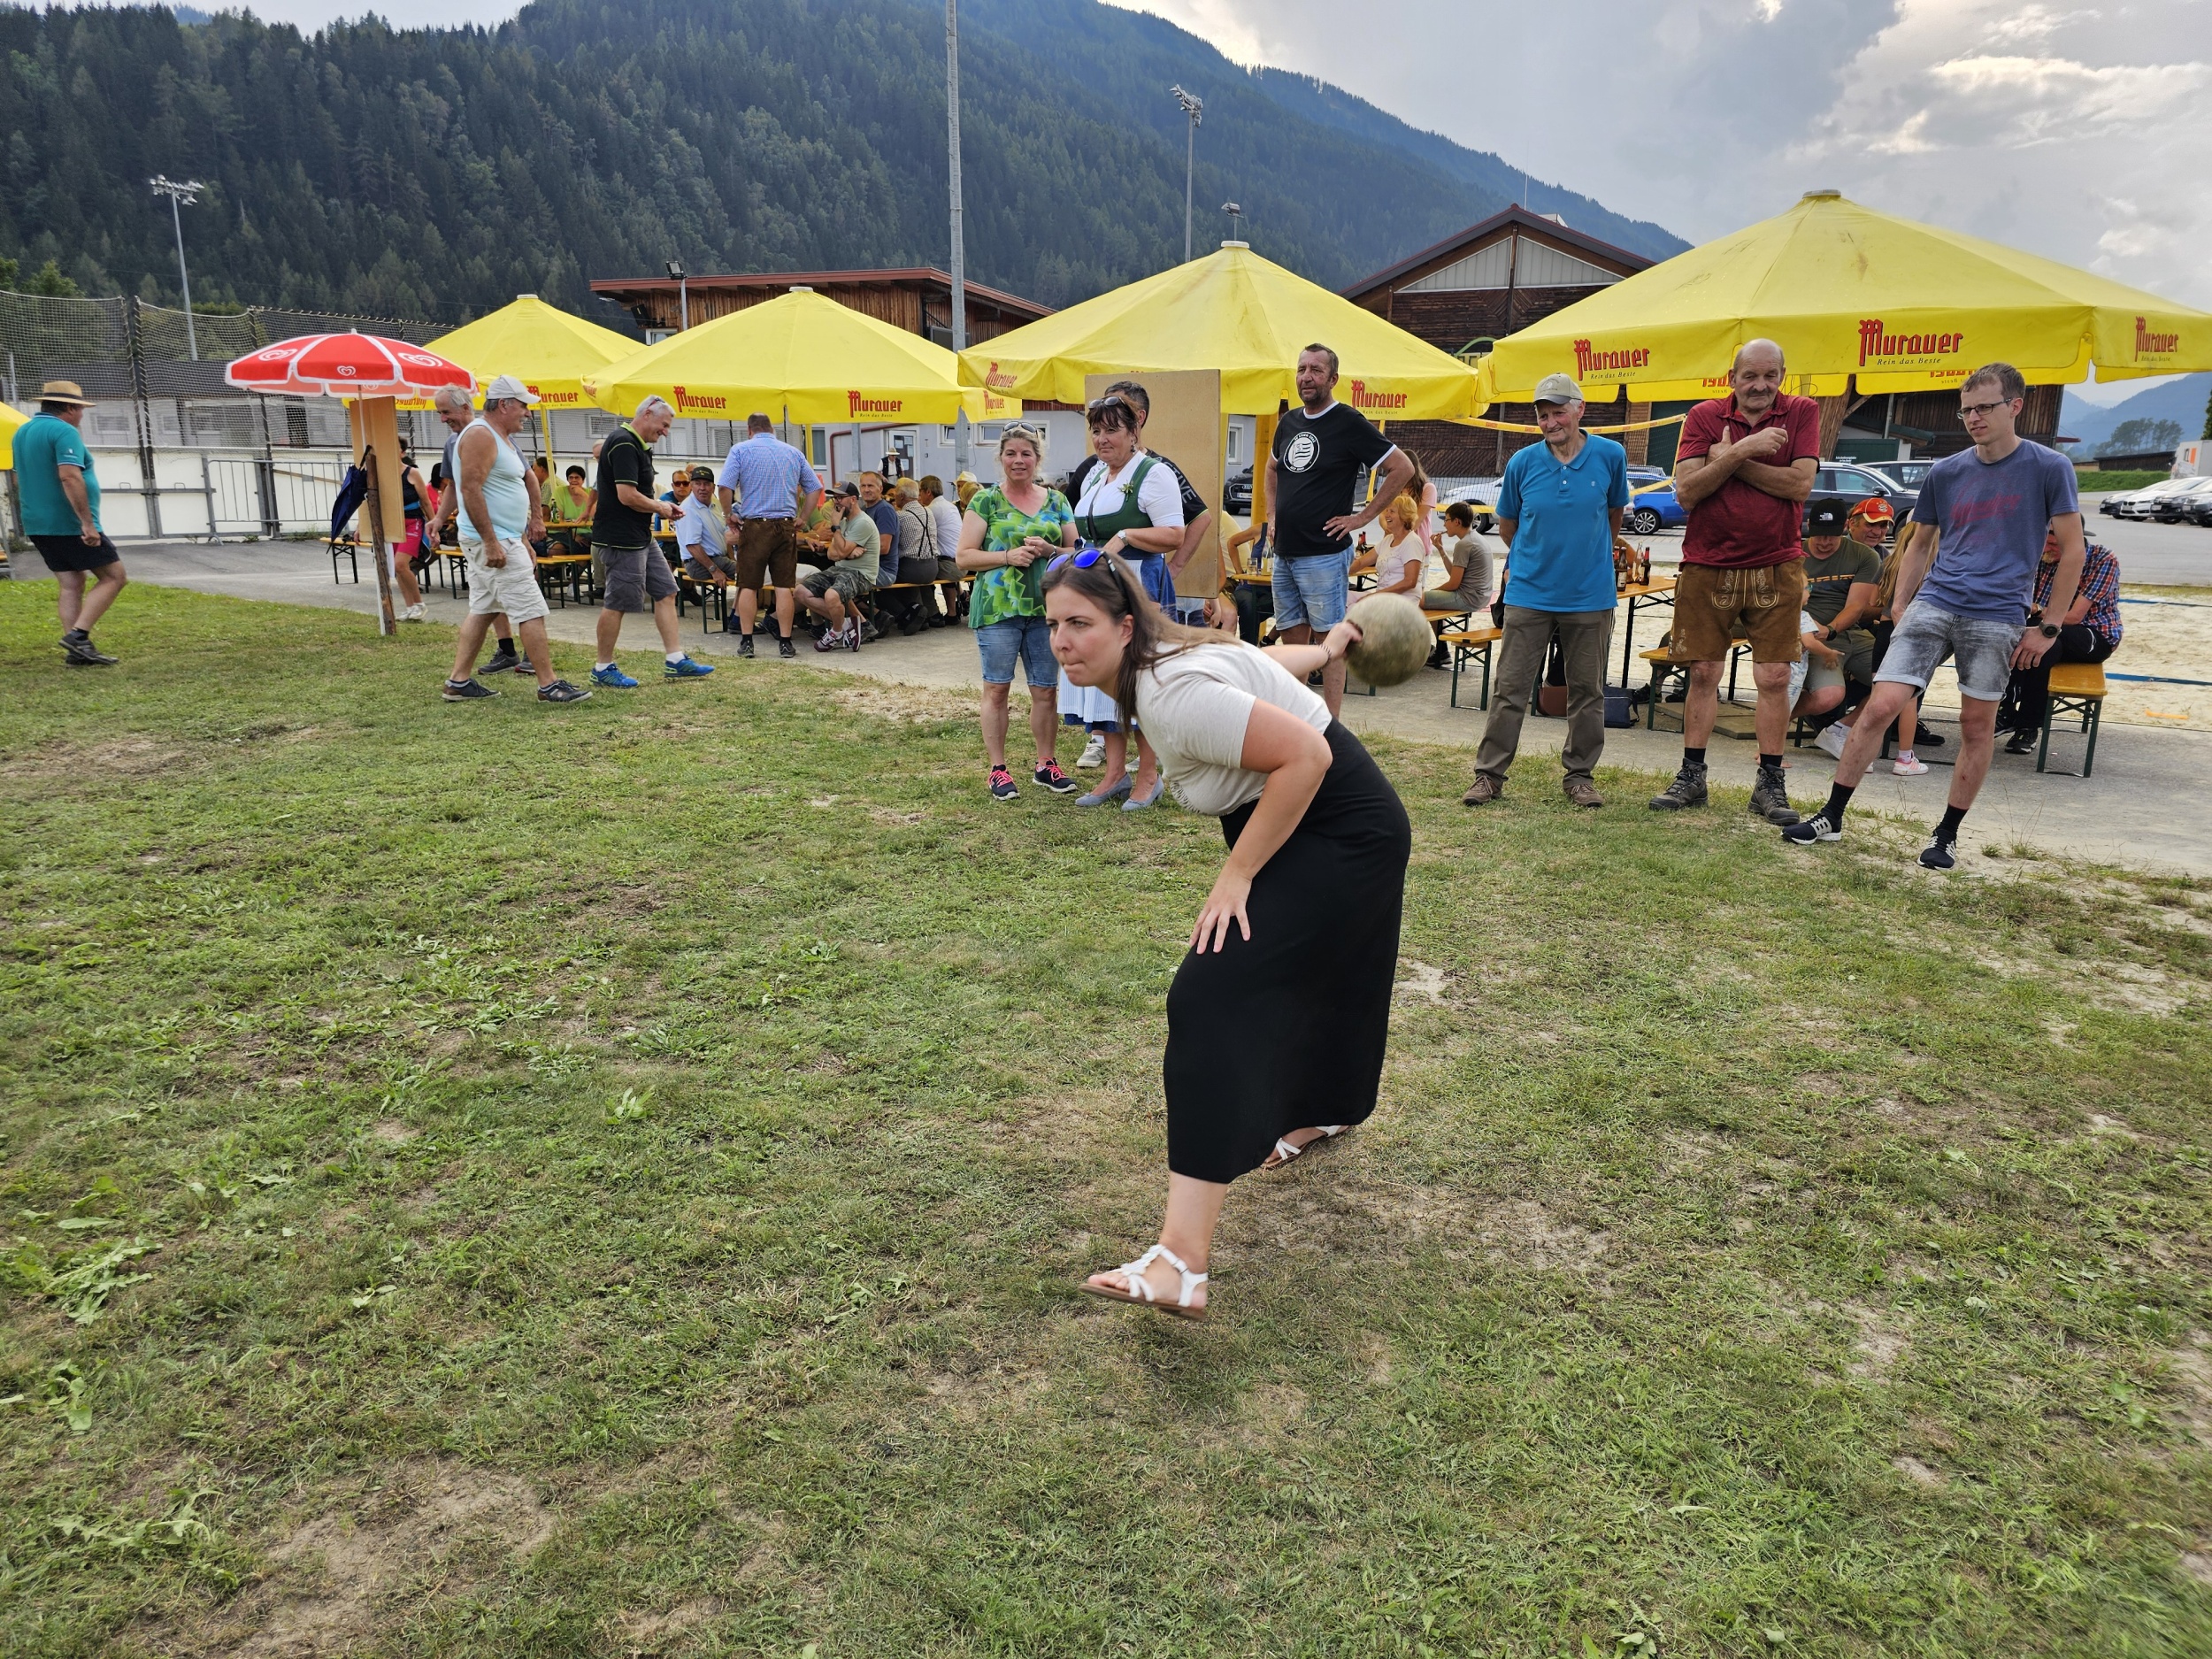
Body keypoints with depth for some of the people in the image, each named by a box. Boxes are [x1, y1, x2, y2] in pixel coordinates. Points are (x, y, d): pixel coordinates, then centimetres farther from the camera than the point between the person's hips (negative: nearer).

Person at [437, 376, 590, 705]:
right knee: (532, 611, -9)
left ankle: (459, 681, 17)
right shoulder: (480, 435, -15)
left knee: (482, 610, 13)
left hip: (499, 540, 11)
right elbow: (470, 489, -22)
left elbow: (524, 478, 28)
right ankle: (549, 685, -7)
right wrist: (491, 542, -26)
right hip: (494, 541, -11)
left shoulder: (501, 437, 17)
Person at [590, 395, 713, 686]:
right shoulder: (624, 444, -18)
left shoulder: (635, 444, 15)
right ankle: (602, 669, 8)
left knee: (665, 592, 10)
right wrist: (660, 508, -7)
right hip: (622, 540, -11)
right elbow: (628, 496, -25)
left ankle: (676, 661, 14)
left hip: (641, 538, 11)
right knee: (618, 604, -3)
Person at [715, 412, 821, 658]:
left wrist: (730, 515, 2)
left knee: (748, 586, 5)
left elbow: (725, 486, -11)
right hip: (786, 525, 2)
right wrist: (801, 517, 16)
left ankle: (746, 641, 5)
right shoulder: (793, 452, 11)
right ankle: (785, 642, 3)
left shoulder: (740, 450, 0)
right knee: (784, 586, 3)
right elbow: (815, 488, 11)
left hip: (754, 525, -2)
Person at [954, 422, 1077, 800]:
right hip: (998, 608, -3)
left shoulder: (1057, 501, 11)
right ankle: (998, 768, 8)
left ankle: (1046, 763, 19)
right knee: (997, 688, 0)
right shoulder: (985, 501, 2)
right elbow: (964, 556, -1)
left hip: (1046, 607, 3)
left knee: (1047, 689, 6)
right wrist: (1008, 556, -14)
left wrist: (1049, 550, -7)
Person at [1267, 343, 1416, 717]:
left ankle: (1330, 726, 0)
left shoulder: (1349, 424, -8)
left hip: (1324, 555, -7)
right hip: (1284, 552, 7)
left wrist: (1362, 517, -10)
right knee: (1291, 637, 11)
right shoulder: (1288, 422, 12)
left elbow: (1403, 468, -9)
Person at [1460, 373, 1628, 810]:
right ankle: (1489, 773, 7)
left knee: (1588, 691, 8)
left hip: (1590, 595, 1)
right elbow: (1506, 524, 13)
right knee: (1511, 688, 0)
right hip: (1529, 592, -1)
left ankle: (1580, 774, 20)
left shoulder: (1610, 455, -2)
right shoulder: (1523, 462, -3)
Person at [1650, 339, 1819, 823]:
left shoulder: (1802, 413, 1)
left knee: (1774, 678, -1)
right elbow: (1686, 492, -10)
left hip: (1775, 568, 0)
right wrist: (1742, 450, -18)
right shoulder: (1704, 416, 1)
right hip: (1708, 566, 0)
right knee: (1704, 674, 5)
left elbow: (1801, 484, -12)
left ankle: (1770, 783, 9)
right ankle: (1691, 776, 15)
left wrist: (1730, 460, -12)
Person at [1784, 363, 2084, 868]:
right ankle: (1831, 817, 0)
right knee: (1881, 706, -9)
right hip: (1932, 605, 2)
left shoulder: (2049, 469, -1)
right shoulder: (1945, 472, 8)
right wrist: (1899, 607, 9)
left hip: (1997, 617, -2)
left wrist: (2049, 627, -3)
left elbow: (2071, 551, 1)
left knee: (1978, 725, 4)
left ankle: (1946, 835, 18)